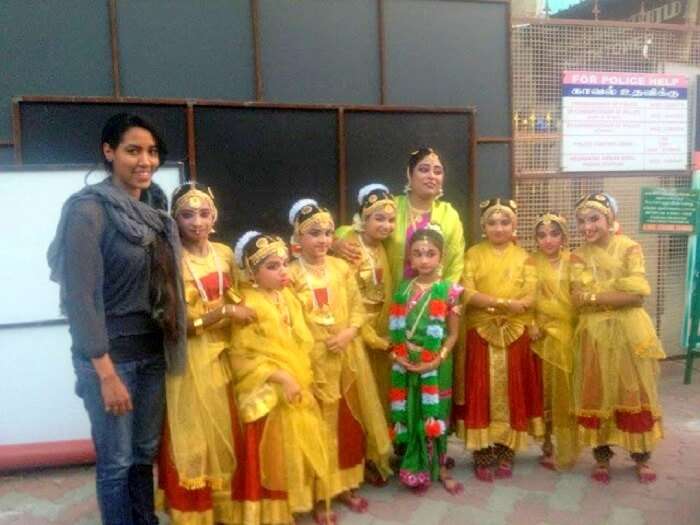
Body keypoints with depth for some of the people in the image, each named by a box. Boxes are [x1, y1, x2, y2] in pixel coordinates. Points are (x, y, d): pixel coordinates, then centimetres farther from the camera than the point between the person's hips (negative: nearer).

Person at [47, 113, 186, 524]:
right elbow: (80, 295, -17)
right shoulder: (90, 208, -13)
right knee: (117, 461, 7)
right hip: (112, 355, -6)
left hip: (152, 352, 7)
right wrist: (106, 373, -19)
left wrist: (168, 348, 7)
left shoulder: (152, 214, 8)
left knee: (146, 453, 18)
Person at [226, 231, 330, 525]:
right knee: (268, 456, 4)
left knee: (295, 452, 17)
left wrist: (300, 378, 9)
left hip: (297, 390, 7)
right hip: (267, 394, -7)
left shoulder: (288, 297, 6)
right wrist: (279, 377, -22)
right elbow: (241, 356, -19)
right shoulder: (248, 305, -16)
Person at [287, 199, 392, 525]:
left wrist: (349, 331, -11)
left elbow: (358, 306, 6)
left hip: (347, 355, 5)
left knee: (350, 421, 15)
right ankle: (320, 496, 18)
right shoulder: (291, 274, -9)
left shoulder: (342, 268, 5)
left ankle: (347, 485, 33)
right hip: (312, 359, -4)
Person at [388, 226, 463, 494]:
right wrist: (397, 354, -10)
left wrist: (437, 359, -15)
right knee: (410, 416, 9)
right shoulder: (403, 289, 1)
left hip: (436, 365, -2)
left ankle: (440, 468, 29)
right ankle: (415, 469, 25)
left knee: (435, 416, 10)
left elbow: (453, 333, -4)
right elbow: (395, 329, 5)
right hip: (406, 366, 2)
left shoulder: (449, 291, -7)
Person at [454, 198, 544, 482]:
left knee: (512, 392, 5)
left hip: (515, 334, 2)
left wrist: (490, 302, -17)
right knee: (481, 393, 0)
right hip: (480, 333, -1)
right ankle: (482, 456, 8)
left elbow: (529, 298, -4)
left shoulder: (523, 257, 7)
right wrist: (504, 302, -18)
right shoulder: (473, 254, 4)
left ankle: (506, 453, 17)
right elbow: (467, 293, -8)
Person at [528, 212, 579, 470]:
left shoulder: (572, 261, 3)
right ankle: (548, 445, 20)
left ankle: (565, 449, 18)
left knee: (567, 391, 5)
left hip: (569, 334, 0)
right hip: (543, 334, 0)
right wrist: (530, 324, -13)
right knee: (544, 391, 7)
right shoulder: (531, 263, 3)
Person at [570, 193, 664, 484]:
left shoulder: (630, 248, -4)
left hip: (629, 332, -1)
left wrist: (596, 296, -14)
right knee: (596, 395, 7)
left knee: (635, 394, 8)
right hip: (594, 334, 1)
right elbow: (579, 299, -9)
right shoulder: (579, 256, 2)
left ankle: (641, 457, 24)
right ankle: (602, 457, 21)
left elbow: (638, 295, -13)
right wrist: (619, 292, -14)